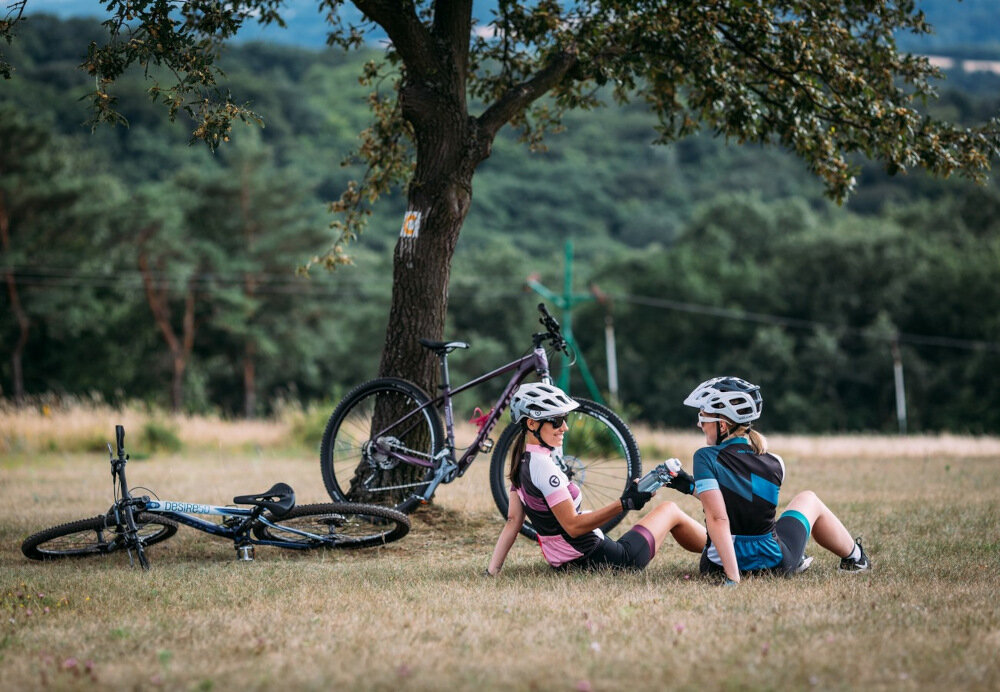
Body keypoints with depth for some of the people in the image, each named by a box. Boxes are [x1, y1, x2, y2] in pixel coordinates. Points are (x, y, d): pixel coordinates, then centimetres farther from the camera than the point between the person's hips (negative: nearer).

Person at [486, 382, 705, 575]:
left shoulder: (522, 463, 6)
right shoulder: (543, 467, -23)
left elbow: (513, 521, 5)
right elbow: (573, 525, -26)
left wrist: (491, 571, 8)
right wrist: (624, 504, -30)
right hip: (597, 560, -9)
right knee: (670, 510, 13)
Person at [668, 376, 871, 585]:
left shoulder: (706, 458, -15)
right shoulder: (774, 464, -5)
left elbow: (718, 518, -23)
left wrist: (732, 577, -26)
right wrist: (693, 487, 13)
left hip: (718, 565, -2)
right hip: (773, 563, 2)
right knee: (808, 499, 31)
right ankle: (854, 557, 51)